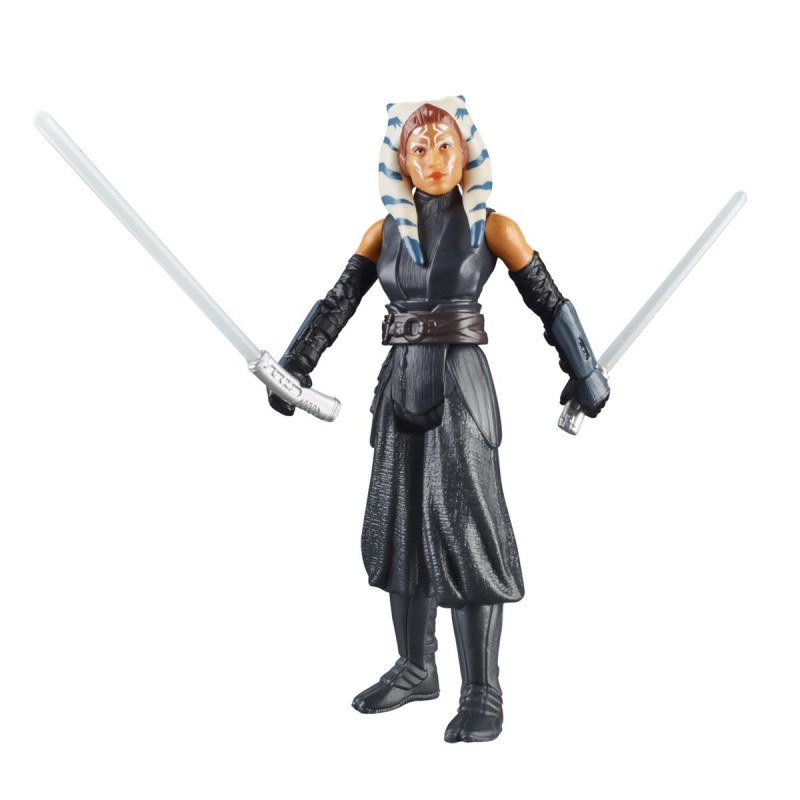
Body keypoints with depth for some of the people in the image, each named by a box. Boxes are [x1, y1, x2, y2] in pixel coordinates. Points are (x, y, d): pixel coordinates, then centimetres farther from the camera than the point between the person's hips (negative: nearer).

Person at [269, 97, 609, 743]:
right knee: (399, 527, 9)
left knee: (464, 528, -8)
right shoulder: (385, 232, 8)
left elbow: (551, 303, 1)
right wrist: (291, 369, -2)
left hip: (461, 386, -5)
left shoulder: (493, 227, -1)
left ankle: (483, 693, 1)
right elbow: (337, 303, 5)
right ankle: (416, 670, 23)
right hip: (400, 388, 5)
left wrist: (586, 378, 0)